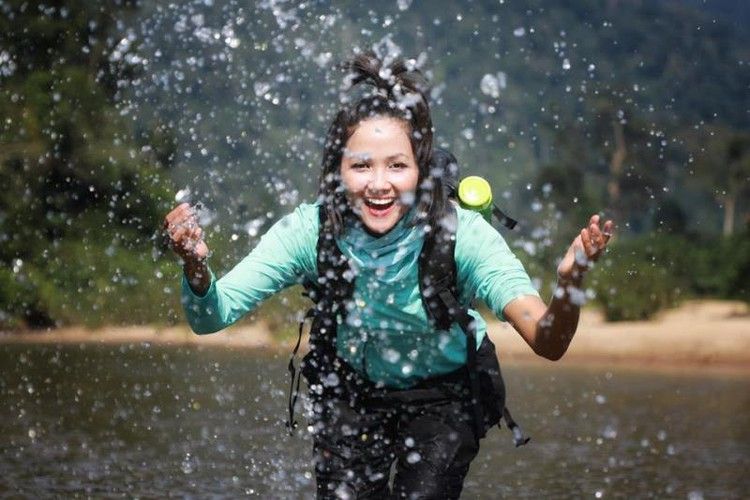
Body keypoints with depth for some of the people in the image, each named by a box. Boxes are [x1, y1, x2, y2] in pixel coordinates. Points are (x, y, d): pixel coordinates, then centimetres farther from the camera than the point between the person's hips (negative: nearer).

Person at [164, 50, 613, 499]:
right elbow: (211, 317, -25)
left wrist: (570, 283, -59)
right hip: (350, 391, 1)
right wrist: (196, 265, -47)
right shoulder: (309, 232, -26)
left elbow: (548, 343, -38)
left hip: (446, 394, -1)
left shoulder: (463, 235, -30)